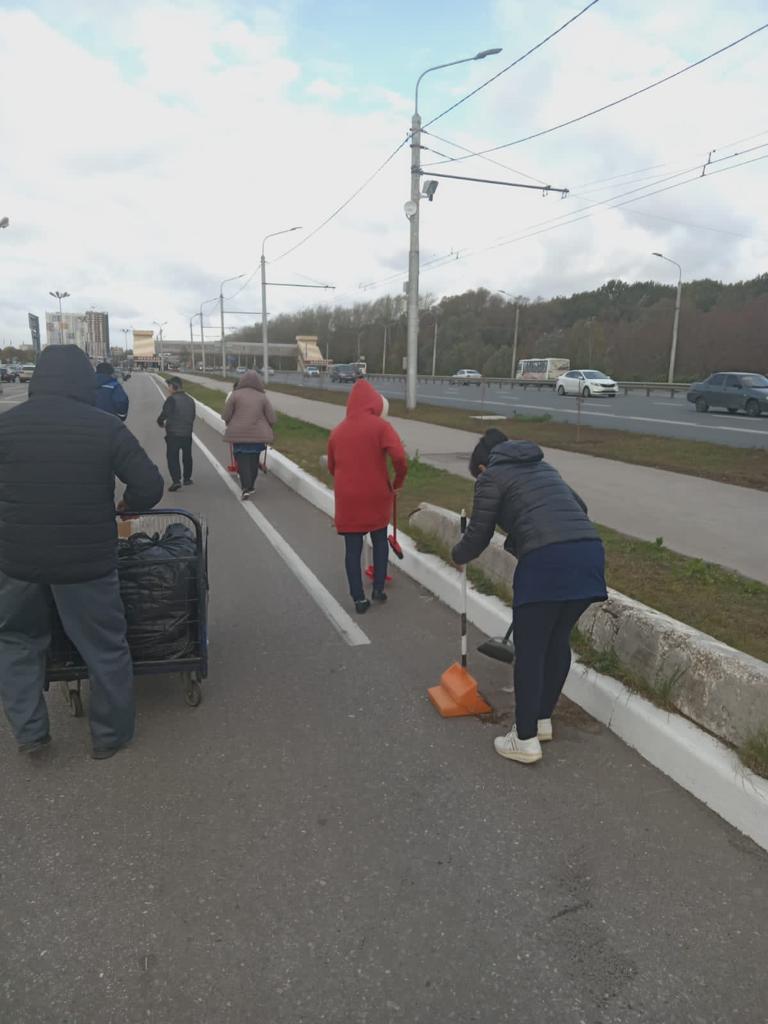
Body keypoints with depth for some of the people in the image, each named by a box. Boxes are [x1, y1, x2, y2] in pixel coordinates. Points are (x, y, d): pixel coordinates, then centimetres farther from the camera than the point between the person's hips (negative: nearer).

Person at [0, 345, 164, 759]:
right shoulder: (105, 426, -8)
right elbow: (150, 487, -9)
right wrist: (127, 504, 10)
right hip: (87, 561, -2)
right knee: (106, 648, 14)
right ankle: (110, 735, 26)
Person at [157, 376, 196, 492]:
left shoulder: (172, 399, -13)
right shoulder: (190, 400, 8)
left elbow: (164, 413, -14)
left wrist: (160, 422, 4)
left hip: (173, 433, -6)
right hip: (187, 433, 6)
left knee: (172, 457, -3)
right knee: (187, 456, 19)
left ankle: (176, 481, -16)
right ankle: (187, 478, 30)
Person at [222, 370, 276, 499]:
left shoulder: (235, 395, -4)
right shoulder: (263, 397, 0)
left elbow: (225, 416, -3)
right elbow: (271, 419, -2)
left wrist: (231, 425, 17)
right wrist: (266, 430, 17)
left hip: (239, 434, -2)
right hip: (258, 435, 2)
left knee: (242, 460, 2)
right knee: (254, 461, 16)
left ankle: (246, 488, -13)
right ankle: (251, 486, 27)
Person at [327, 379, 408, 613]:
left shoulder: (337, 431, 6)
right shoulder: (380, 426, -8)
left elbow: (332, 467, 14)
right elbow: (400, 457, -21)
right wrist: (398, 483, -5)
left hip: (347, 499, 2)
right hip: (376, 496, -2)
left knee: (353, 548, 8)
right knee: (380, 541, 19)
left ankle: (359, 599, 11)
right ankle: (378, 588, 20)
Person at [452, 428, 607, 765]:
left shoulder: (491, 477, 9)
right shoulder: (542, 466, 29)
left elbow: (478, 535, 10)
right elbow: (579, 507, 36)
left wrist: (458, 556, 29)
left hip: (547, 561, -7)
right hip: (589, 552, 7)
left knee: (529, 649, 4)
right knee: (558, 639, 19)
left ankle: (526, 740, 9)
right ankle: (542, 719, 31)